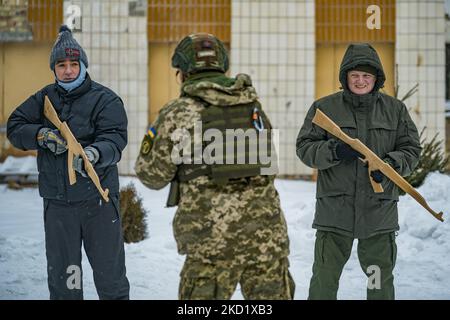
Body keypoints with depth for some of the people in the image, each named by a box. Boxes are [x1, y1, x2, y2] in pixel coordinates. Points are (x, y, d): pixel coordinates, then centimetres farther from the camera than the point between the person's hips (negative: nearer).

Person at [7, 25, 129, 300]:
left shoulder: (105, 99, -4)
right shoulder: (45, 98, 10)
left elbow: (114, 138, -17)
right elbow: (15, 127, 7)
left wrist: (94, 153, -39)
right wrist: (42, 135, -13)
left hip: (98, 198, -3)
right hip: (57, 201, 3)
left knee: (109, 270, 4)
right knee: (62, 274, 10)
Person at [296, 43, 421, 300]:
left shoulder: (395, 109, 8)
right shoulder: (324, 108, 3)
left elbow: (411, 149, 8)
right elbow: (304, 148, 0)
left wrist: (391, 164, -12)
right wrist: (334, 151, -19)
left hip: (380, 210, 1)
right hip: (334, 209, -1)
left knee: (381, 283, 8)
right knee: (324, 279, 3)